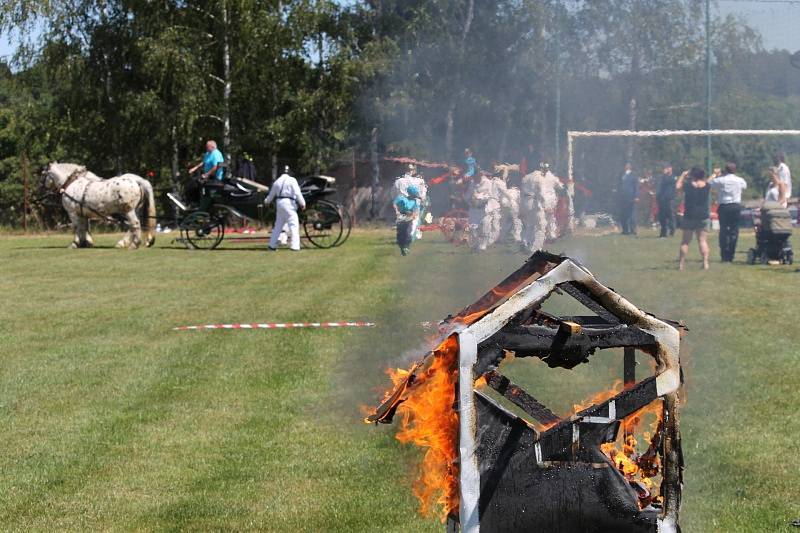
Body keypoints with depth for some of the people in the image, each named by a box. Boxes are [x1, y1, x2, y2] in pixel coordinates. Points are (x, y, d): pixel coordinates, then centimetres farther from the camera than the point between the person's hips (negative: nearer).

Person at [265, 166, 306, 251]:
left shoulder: (277, 181, 15)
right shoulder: (291, 180, -4)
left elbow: (271, 194, 27)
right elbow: (297, 193, -13)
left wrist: (267, 201, 46)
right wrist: (302, 203, -8)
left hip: (279, 203, 7)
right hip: (289, 203, -7)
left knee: (278, 225, 16)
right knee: (294, 225, -7)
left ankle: (272, 245, 21)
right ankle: (294, 246, -15)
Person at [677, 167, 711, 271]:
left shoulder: (688, 185, -9)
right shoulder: (706, 186, -1)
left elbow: (677, 186, 9)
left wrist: (683, 175, 17)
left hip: (689, 216, -2)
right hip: (703, 216, 2)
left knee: (685, 241, 6)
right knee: (703, 241, 2)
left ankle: (681, 264, 5)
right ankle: (705, 263, -10)